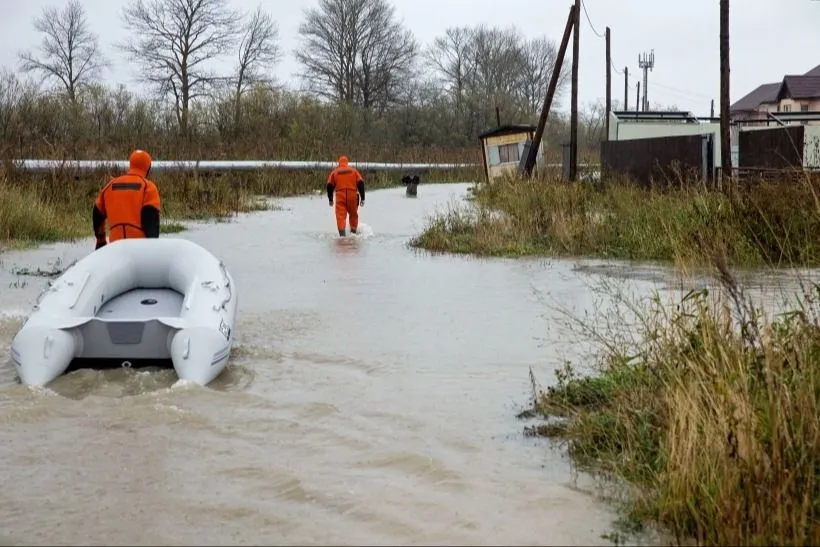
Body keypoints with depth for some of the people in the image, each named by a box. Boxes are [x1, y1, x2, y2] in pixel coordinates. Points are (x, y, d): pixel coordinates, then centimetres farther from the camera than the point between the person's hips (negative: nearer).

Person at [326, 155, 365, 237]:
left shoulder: (334, 172, 12)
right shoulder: (354, 170, 13)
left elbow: (330, 186, 6)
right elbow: (360, 184, 5)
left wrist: (330, 199, 14)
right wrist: (362, 198, 5)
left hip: (340, 196, -1)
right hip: (352, 196, 1)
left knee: (341, 215, -6)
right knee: (353, 214, 20)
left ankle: (342, 232, -23)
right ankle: (353, 232, 26)